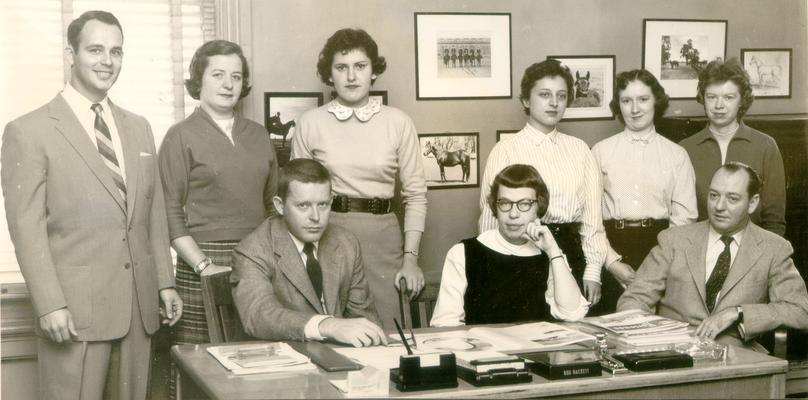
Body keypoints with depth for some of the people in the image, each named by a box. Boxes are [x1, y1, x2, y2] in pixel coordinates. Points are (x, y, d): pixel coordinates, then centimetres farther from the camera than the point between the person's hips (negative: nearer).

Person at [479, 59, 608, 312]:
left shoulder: (579, 150, 10)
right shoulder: (506, 151, -1)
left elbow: (592, 215, 7)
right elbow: (490, 218, -1)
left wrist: (593, 271, 1)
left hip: (572, 253, 3)